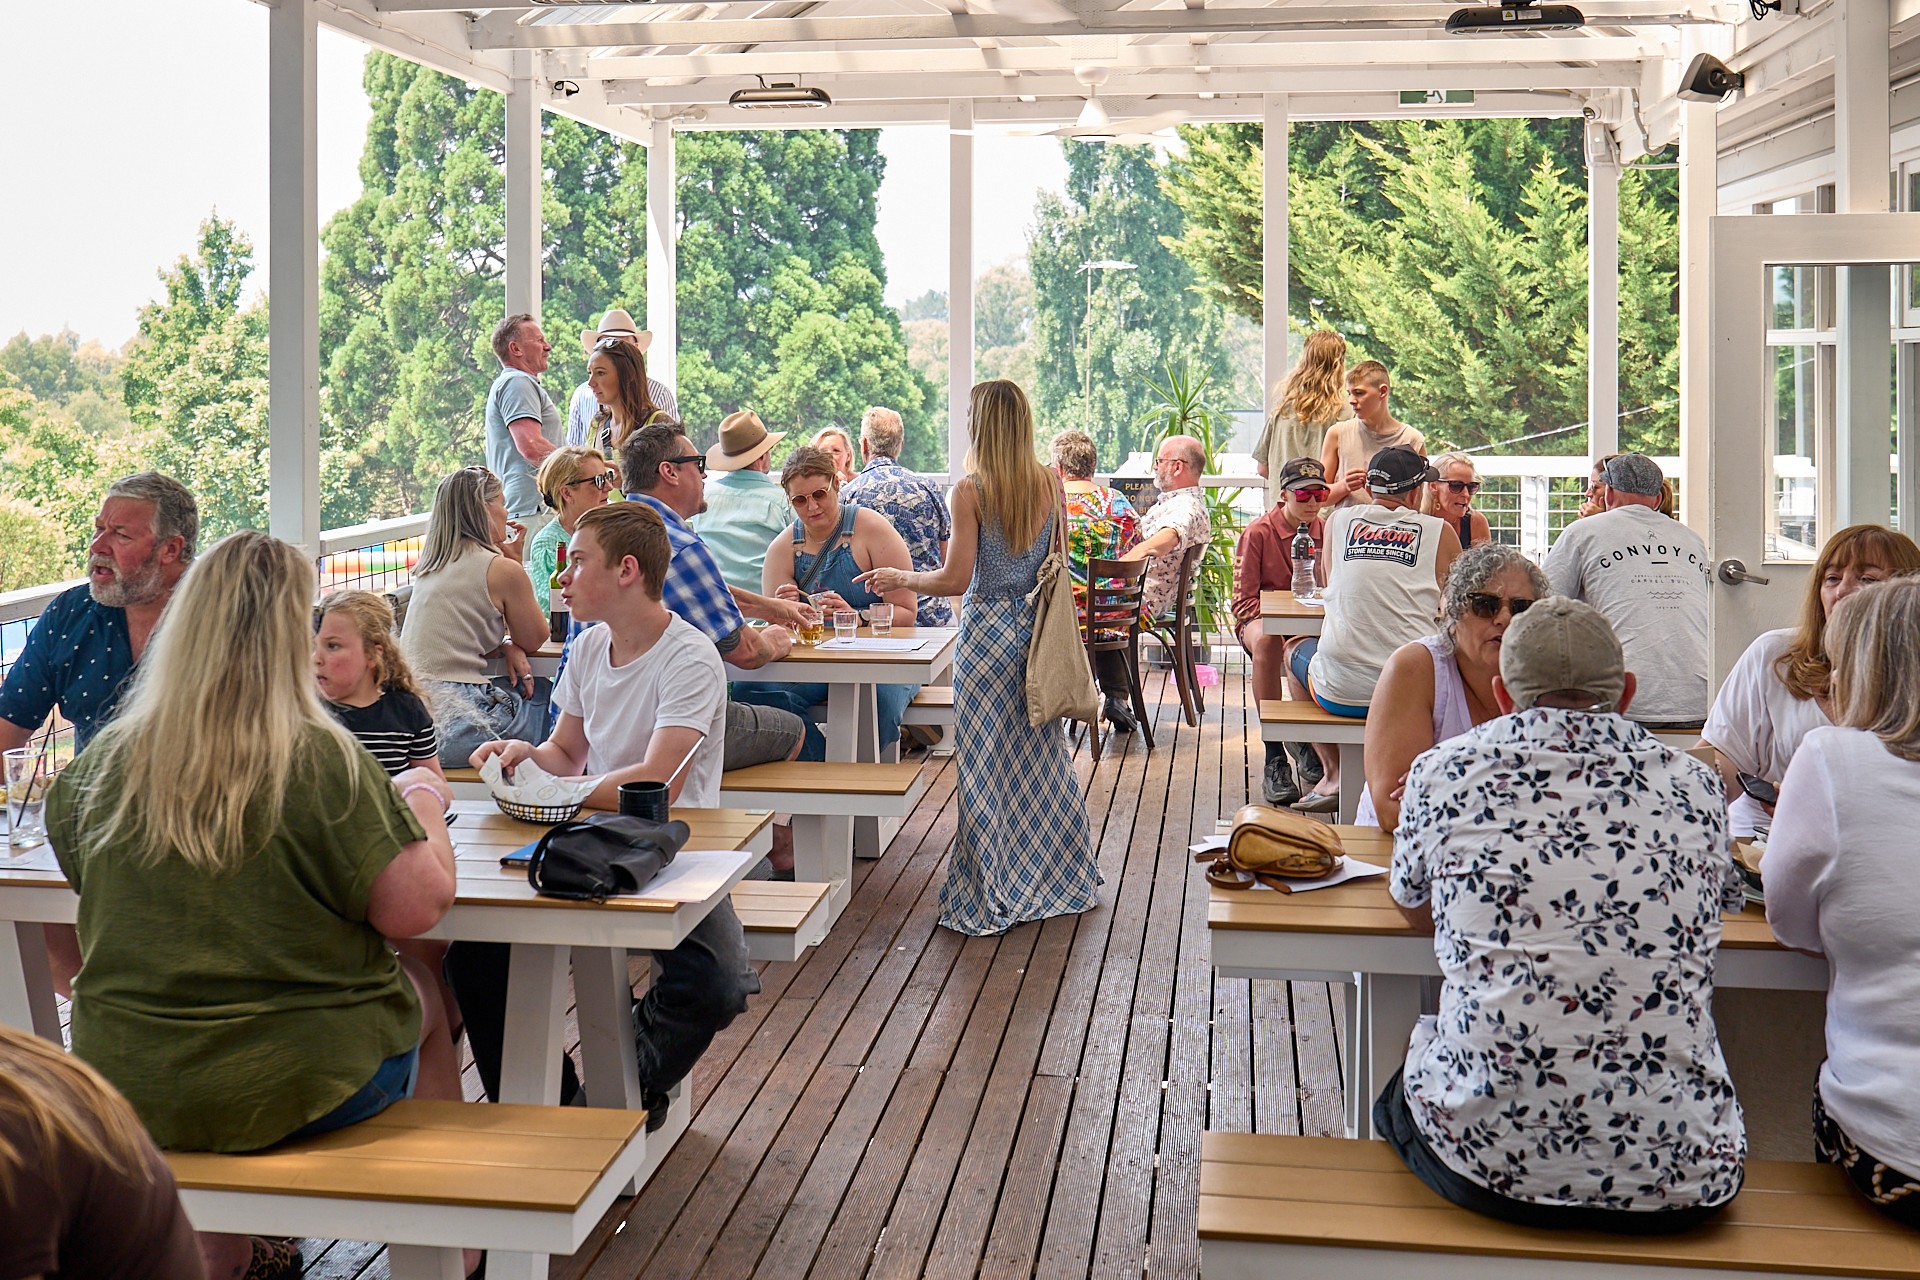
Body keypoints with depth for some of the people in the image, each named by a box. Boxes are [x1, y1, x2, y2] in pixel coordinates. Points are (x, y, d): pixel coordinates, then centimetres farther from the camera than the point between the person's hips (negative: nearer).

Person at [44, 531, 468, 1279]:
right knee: (422, 992, 25)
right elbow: (419, 905, -18)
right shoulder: (320, 760, -19)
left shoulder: (105, 761, -6)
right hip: (297, 1086, -4)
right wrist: (423, 805, 1)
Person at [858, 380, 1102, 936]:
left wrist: (899, 578, 1)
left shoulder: (971, 490, -13)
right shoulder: (1050, 485, 2)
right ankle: (1060, 876, 26)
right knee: (1042, 756, 16)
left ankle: (993, 895, 9)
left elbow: (955, 579, -14)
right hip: (1037, 628, 5)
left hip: (987, 632, -5)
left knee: (989, 764, 3)